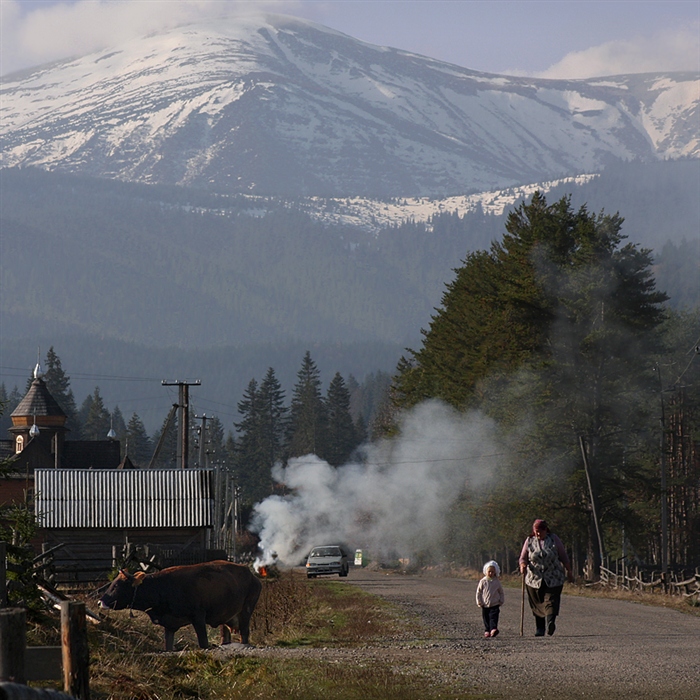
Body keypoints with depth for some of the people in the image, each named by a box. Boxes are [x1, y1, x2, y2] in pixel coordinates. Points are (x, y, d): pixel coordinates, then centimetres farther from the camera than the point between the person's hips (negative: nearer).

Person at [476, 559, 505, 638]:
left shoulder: (496, 582, 2)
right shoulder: (483, 581, 1)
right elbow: (478, 592, 5)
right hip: (485, 605, 1)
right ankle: (487, 630, 14)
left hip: (495, 605, -1)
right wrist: (479, 602, -2)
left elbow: (501, 592, 10)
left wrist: (501, 601, 2)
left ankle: (493, 629, -25)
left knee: (494, 617, -15)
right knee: (486, 618, 6)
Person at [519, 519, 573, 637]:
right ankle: (539, 628, 13)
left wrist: (569, 572, 11)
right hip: (534, 578, 2)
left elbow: (563, 556, 10)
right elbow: (523, 558, 7)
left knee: (551, 601, -16)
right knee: (537, 604, 4)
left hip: (553, 579, -2)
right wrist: (523, 566, -16)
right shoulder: (529, 541, 7)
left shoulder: (554, 539, 4)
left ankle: (550, 622, -32)